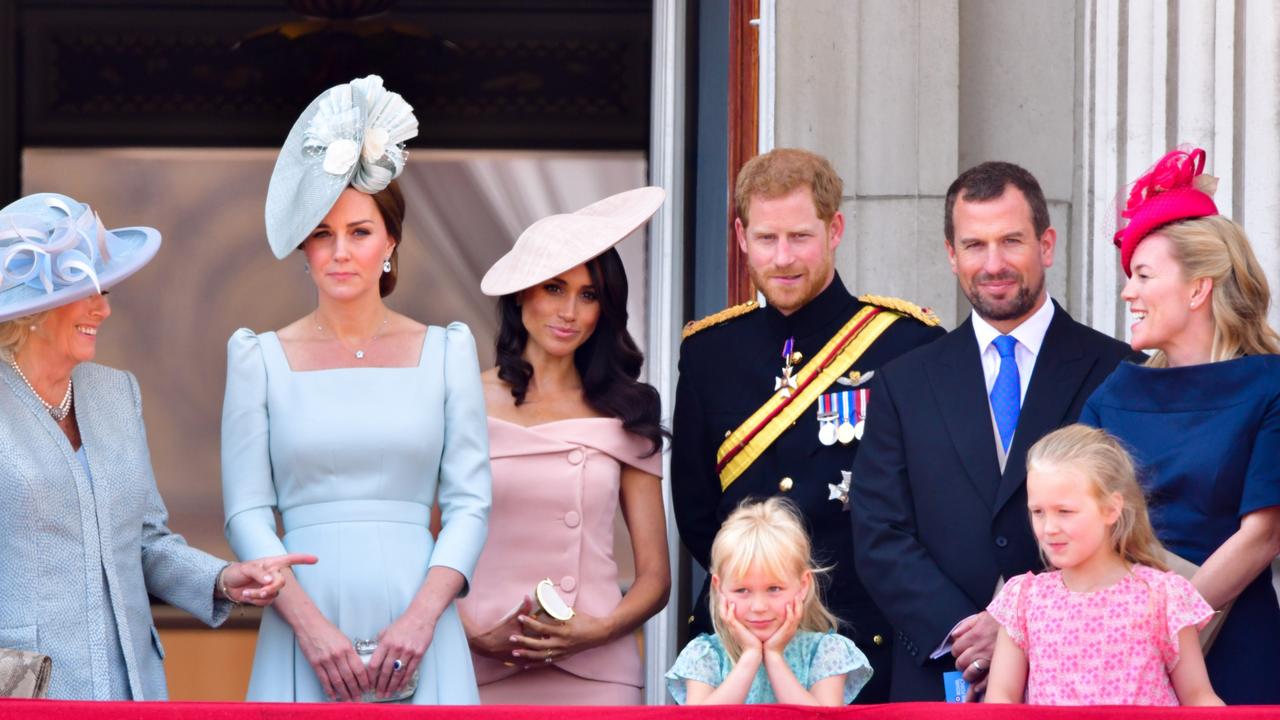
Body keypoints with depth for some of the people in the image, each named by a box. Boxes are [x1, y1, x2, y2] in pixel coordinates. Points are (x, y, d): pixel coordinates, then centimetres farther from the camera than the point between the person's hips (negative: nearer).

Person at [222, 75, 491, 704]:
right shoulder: (261, 359, 6)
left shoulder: (446, 352, 8)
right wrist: (311, 625, -11)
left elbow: (469, 503, 4)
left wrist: (423, 616, -10)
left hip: (418, 637, 0)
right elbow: (247, 512, 1)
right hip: (304, 633, 0)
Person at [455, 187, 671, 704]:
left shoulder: (626, 416, 8)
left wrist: (599, 631, -9)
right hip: (486, 675, -1)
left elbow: (655, 576, 8)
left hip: (598, 674, 1)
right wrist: (474, 637, -13)